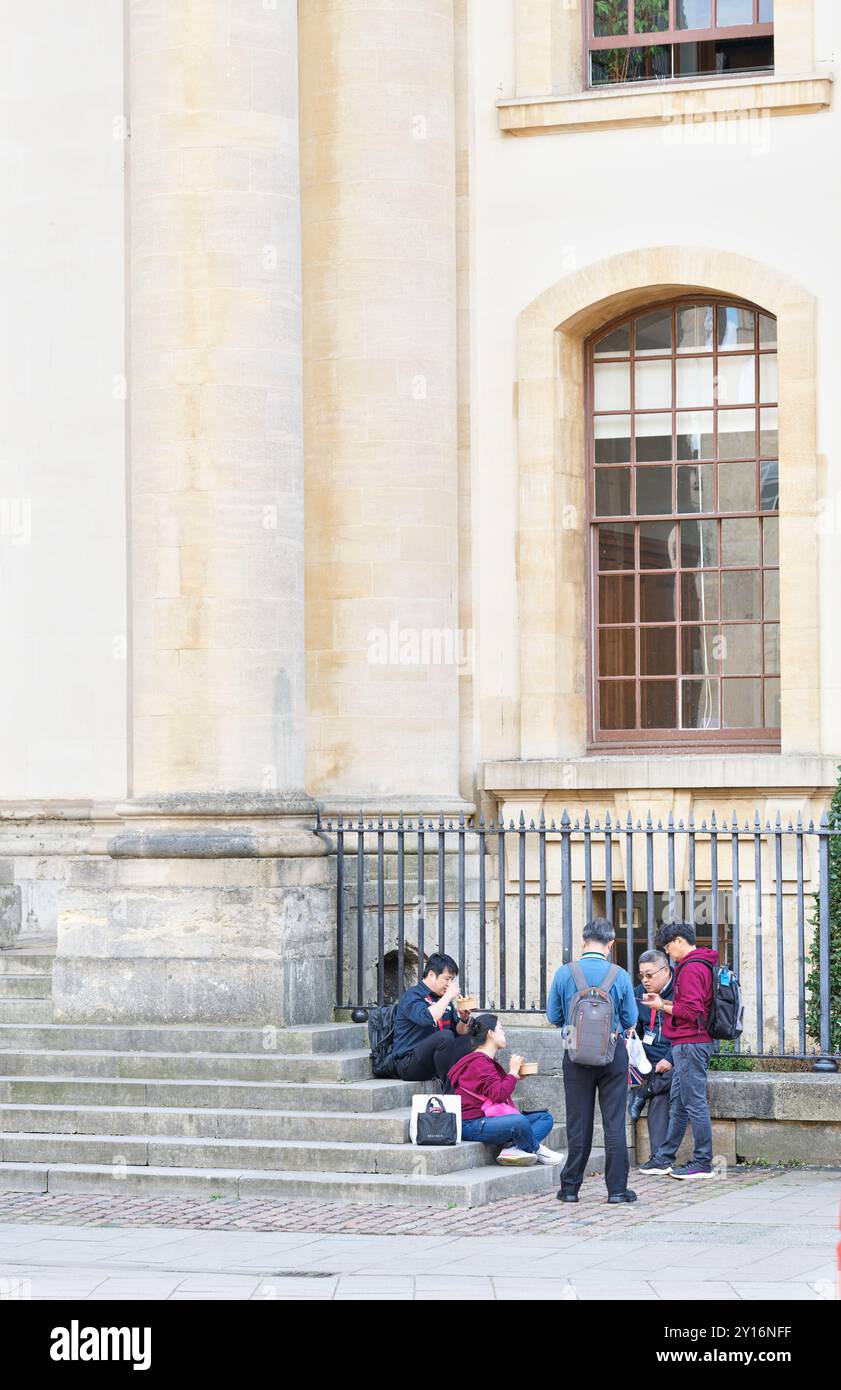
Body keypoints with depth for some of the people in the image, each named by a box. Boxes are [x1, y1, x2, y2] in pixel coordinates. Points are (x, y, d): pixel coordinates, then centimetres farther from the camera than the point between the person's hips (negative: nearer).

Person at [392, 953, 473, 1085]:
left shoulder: (443, 998, 16)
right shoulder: (412, 996, -9)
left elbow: (459, 1033, 20)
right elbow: (427, 1018, -31)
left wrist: (464, 1020, -2)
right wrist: (448, 996, -19)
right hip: (408, 1063, -8)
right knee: (445, 1036, -32)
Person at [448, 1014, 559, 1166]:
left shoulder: (488, 1061, 22)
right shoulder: (479, 1063, -14)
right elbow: (498, 1095, -24)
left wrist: (514, 1077, 11)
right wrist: (513, 1072, -11)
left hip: (487, 1118, 11)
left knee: (545, 1118, 4)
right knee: (519, 1122, -38)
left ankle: (512, 1149, -20)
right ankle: (536, 1150, -6)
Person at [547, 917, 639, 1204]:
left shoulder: (564, 974, -7)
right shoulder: (620, 976, -8)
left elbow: (553, 1016, 1)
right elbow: (630, 1020, -1)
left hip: (576, 1055, 1)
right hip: (613, 1055, -1)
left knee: (578, 1124, 8)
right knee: (614, 1123, 3)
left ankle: (570, 1187, 12)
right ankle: (617, 1188, 3)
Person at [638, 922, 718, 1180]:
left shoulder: (691, 969, -16)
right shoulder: (702, 965, 17)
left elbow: (691, 1012, -21)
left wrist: (663, 1007, -8)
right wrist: (663, 1002, 12)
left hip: (689, 1044, -11)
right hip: (691, 1044, 11)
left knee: (694, 1103, -7)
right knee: (678, 1103, 14)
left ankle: (703, 1163, -4)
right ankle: (664, 1158, 20)